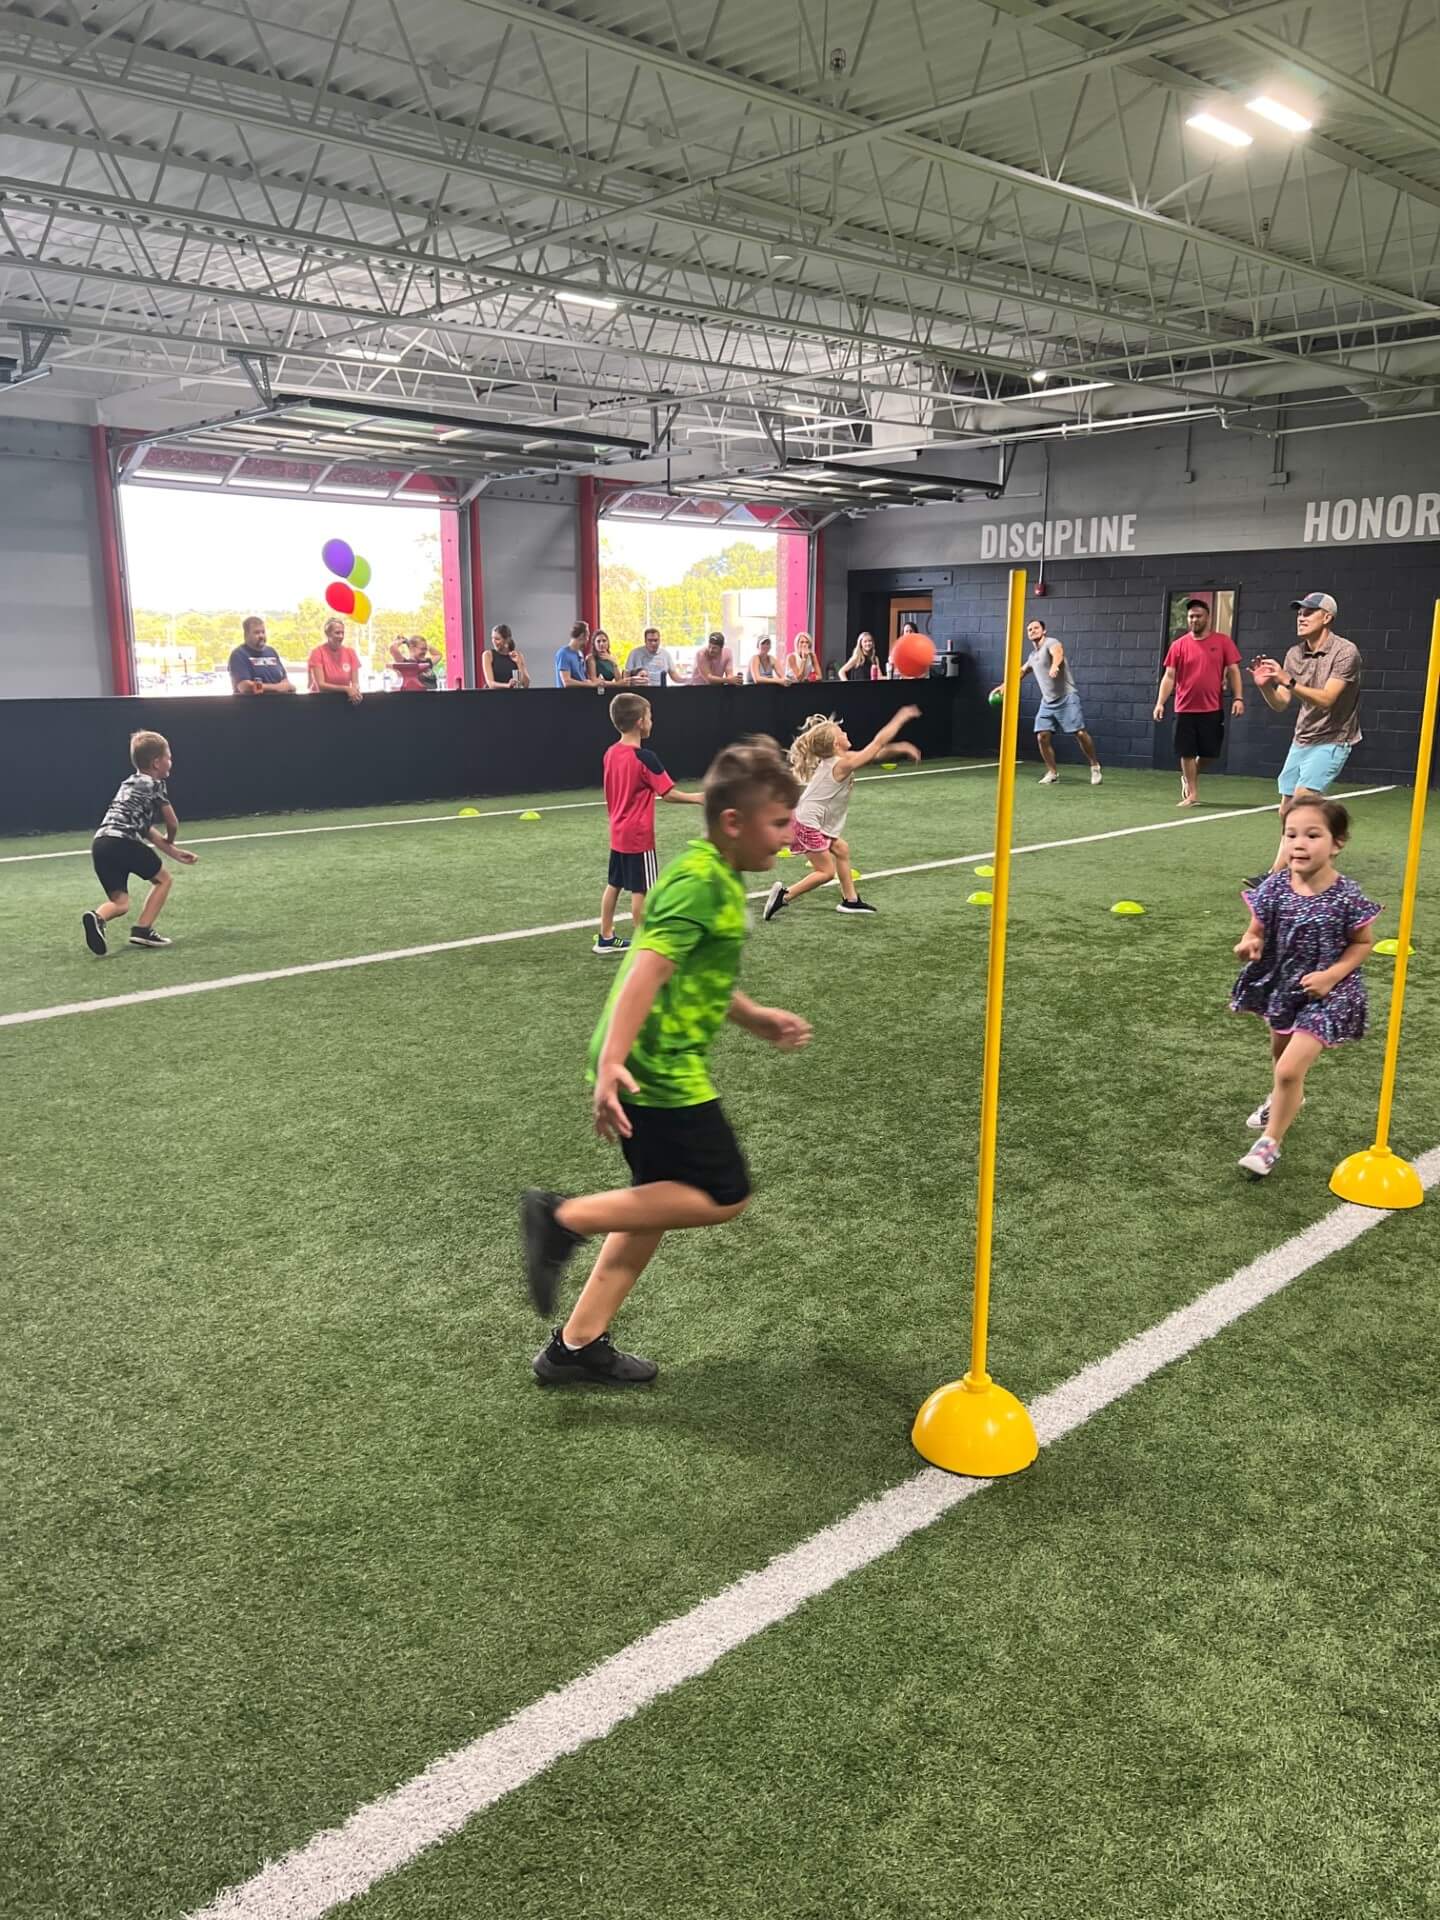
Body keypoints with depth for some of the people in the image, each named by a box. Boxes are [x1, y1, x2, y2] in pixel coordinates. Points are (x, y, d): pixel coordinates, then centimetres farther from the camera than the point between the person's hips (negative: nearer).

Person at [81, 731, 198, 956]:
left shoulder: (131, 783, 30)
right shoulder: (155, 785, 4)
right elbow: (173, 824, 10)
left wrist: (174, 853, 31)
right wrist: (170, 841, 35)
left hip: (100, 844, 7)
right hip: (123, 842, -7)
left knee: (120, 904, 11)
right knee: (163, 880, 16)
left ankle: (97, 917, -21)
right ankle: (142, 930, 6)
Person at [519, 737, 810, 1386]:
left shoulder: (711, 873, 14)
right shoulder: (701, 883, -17)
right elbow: (647, 971, -27)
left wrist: (756, 1018, 25)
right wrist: (612, 1063, -34)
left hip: (653, 1067, 10)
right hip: (659, 1070, -10)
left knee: (662, 1200, 16)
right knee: (724, 1197, -1)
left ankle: (576, 1346, 22)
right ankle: (564, 1217, -2)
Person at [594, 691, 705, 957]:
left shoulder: (611, 753, 4)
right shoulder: (645, 757, -19)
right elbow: (668, 793, -17)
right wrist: (698, 798, -6)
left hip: (618, 833, 8)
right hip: (639, 835, -8)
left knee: (614, 884, 15)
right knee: (641, 890, 1)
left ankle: (605, 938, 23)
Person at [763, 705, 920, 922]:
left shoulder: (834, 759, 6)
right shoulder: (844, 764, -19)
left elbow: (873, 752, 18)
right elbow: (879, 742, -15)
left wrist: (897, 748, 12)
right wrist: (902, 717, -7)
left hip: (810, 821, 10)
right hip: (808, 824, -10)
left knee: (841, 849, 21)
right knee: (826, 872, -3)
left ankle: (850, 900, 29)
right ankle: (785, 895, -6)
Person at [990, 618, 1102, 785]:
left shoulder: (1051, 643, -8)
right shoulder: (1033, 655, 17)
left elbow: (1058, 652, -33)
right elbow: (1022, 671, 37)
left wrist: (1054, 665, -55)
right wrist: (1004, 685, 37)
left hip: (1066, 698, -7)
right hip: (1047, 702, 7)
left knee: (1080, 733, -11)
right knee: (1042, 736, -6)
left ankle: (1095, 767, 6)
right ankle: (1052, 772, 8)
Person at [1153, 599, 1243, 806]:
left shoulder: (1223, 641, 1)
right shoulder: (1178, 645, 2)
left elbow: (1233, 671, 1)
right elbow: (1169, 676, 1)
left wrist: (1238, 698, -10)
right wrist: (1160, 702, -10)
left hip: (1213, 709, 0)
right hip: (1185, 709, 0)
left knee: (1209, 753, 4)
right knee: (1186, 753, 1)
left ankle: (1189, 779, 31)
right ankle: (1192, 793, 11)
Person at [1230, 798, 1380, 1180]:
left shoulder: (1346, 897, -21)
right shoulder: (1274, 887, -13)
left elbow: (1363, 943, -8)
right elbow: (1257, 930, -3)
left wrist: (1331, 975, -21)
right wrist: (1249, 943, -27)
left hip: (1324, 995, -5)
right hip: (1280, 985, 5)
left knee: (1289, 1069, -13)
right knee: (1280, 1055, 29)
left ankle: (1269, 1143, 7)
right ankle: (1286, 1099, 61)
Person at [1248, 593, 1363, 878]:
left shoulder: (1345, 652, -15)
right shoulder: (1294, 654, 4)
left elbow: (1326, 700, -26)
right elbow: (1280, 705, 5)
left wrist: (1287, 680, -35)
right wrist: (1265, 685, -16)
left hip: (1331, 742, -7)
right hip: (1300, 742, 7)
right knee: (1286, 813, 6)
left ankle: (1277, 874, -20)